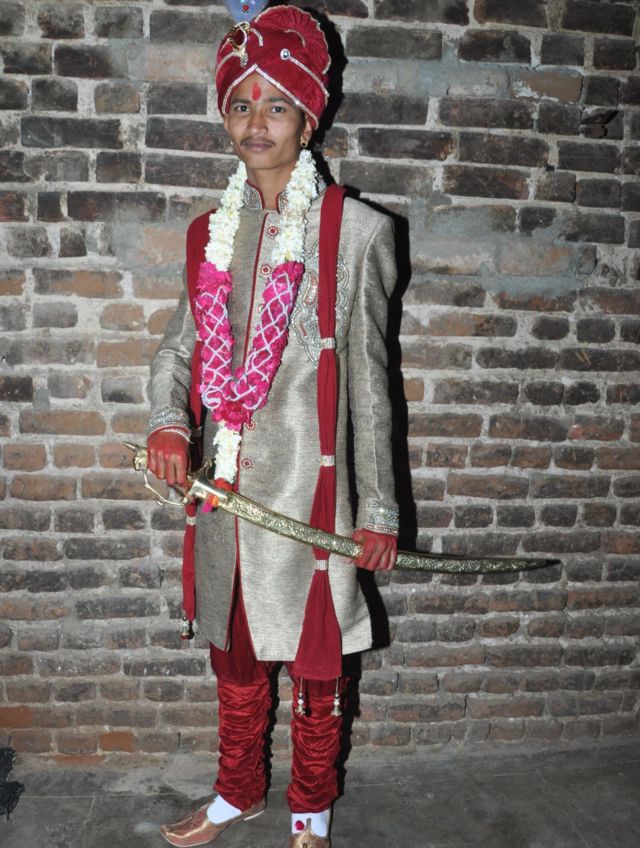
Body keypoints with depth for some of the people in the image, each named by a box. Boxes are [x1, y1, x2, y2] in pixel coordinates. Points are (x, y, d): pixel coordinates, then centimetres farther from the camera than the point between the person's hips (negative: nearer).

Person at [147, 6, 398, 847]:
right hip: (224, 478, 5)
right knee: (234, 650, 20)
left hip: (306, 478, -4)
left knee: (313, 660, 12)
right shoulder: (211, 233, 9)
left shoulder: (349, 230, -5)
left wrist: (378, 510, -5)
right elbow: (181, 345, 10)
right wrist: (168, 421, -12)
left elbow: (368, 378, -5)